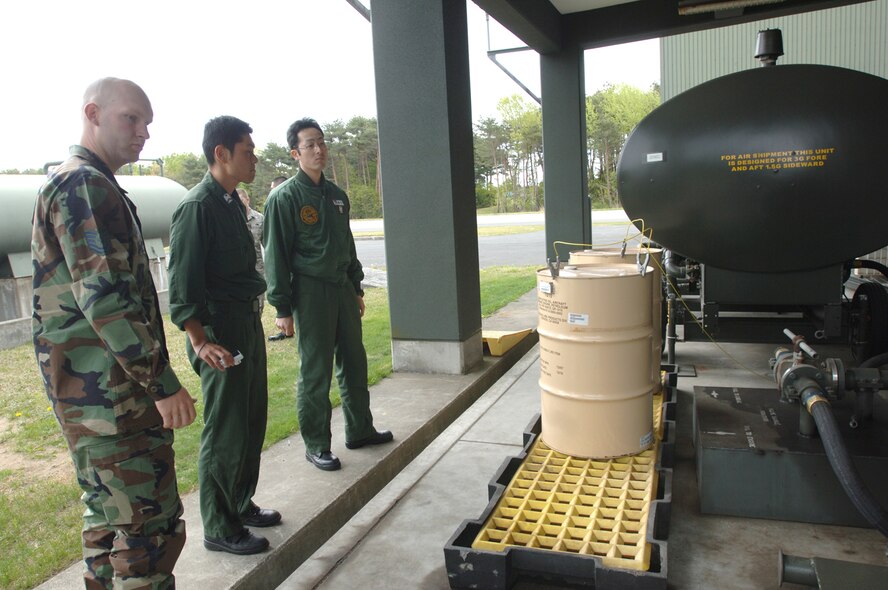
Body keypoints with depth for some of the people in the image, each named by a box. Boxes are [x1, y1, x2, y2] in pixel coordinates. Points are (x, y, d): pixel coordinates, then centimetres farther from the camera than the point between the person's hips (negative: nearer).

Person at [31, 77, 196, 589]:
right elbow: (105, 297, -24)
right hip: (111, 392, -11)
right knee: (151, 525, -4)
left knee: (110, 511, 20)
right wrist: (164, 382, -22)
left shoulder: (87, 185, 19)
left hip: (93, 391, 11)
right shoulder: (85, 185, -14)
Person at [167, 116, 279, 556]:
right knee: (225, 432, 1)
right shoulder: (197, 206, -15)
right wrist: (199, 340, -26)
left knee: (252, 420, 17)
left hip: (248, 323, 9)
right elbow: (183, 282, -20)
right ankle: (219, 529, 17)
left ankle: (241, 506, 34)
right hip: (221, 331, -9)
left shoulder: (232, 202, 13)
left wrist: (253, 320, 16)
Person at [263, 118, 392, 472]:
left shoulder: (336, 194, 12)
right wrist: (282, 308, -13)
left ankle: (359, 430, 30)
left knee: (354, 363, 14)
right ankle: (316, 445, 16)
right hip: (310, 292, -7)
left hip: (342, 289, 7)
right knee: (315, 373, 1)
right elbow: (276, 254, -10)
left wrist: (356, 289, 18)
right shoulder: (285, 197, -9)